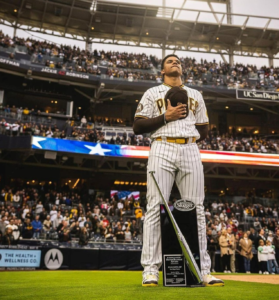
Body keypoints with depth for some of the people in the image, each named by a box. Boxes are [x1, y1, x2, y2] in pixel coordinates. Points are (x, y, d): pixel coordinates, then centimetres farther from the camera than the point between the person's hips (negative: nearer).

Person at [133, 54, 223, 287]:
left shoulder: (195, 95, 25)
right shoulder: (152, 93, 15)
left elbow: (204, 130, 23)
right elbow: (138, 127, 4)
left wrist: (187, 133, 5)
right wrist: (165, 117, -7)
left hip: (191, 151, 3)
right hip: (162, 150, -2)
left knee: (197, 209, -1)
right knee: (156, 207, -9)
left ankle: (203, 270, 4)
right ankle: (151, 269, -5)